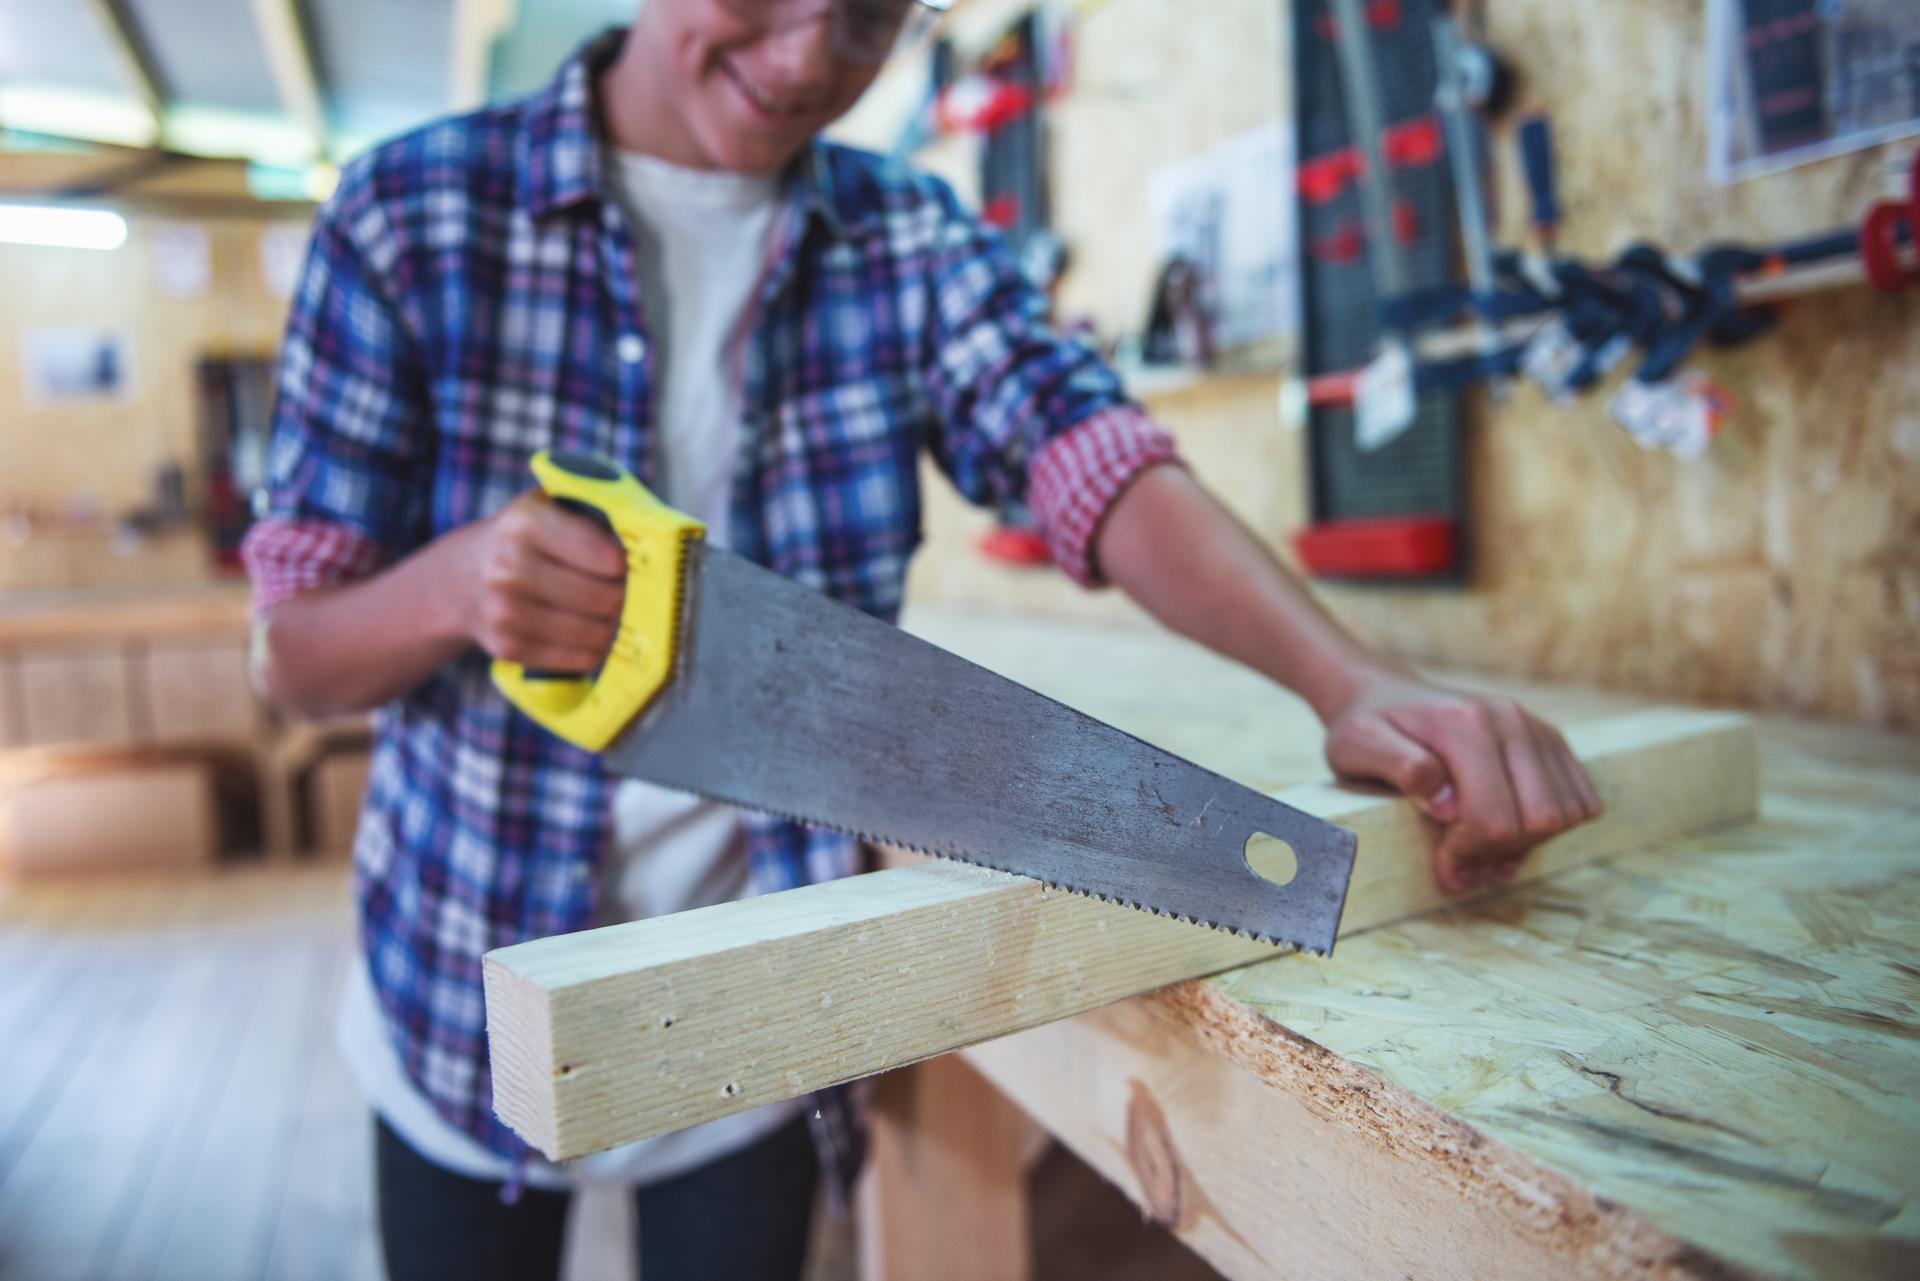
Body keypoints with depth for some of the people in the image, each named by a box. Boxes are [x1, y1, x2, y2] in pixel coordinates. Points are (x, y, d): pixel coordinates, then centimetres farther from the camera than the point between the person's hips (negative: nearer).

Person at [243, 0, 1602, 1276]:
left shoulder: (915, 241, -2)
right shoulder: (410, 209, -9)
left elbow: (1109, 472, -16)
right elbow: (295, 656, -7)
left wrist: (1353, 681, -32)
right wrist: (456, 582, -29)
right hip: (465, 997, 0)